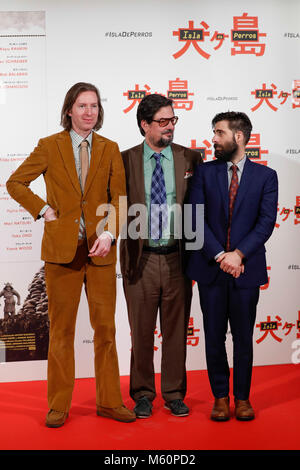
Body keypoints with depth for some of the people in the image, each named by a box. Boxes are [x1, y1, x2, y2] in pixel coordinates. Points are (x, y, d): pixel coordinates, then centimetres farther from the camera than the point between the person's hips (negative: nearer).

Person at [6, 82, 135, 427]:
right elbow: (15, 183, 10)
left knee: (105, 328, 7)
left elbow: (120, 198, 3)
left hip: (100, 251, 2)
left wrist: (110, 233, -12)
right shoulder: (49, 146, 4)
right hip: (62, 250, -1)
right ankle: (58, 405, 17)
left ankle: (109, 401, 20)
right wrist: (43, 210, -1)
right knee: (61, 330, 6)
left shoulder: (110, 149, 8)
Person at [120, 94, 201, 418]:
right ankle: (143, 394, 25)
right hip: (140, 259, -1)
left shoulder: (190, 158, 4)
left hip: (177, 258, 1)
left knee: (176, 331, 10)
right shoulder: (126, 160, 1)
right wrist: (125, 253, -4)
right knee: (141, 331, 10)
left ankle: (174, 394, 25)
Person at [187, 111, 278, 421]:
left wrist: (238, 253, -17)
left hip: (246, 269, -1)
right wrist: (219, 256, -13)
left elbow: (266, 221, -5)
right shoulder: (204, 173, 6)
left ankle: (242, 397, 23)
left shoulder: (265, 176, 4)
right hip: (210, 268, 1)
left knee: (243, 337, 8)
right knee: (214, 337, 7)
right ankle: (220, 397, 21)